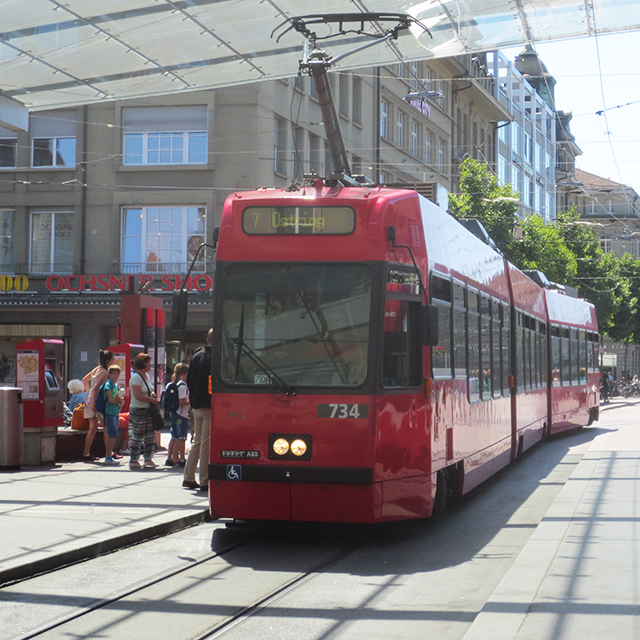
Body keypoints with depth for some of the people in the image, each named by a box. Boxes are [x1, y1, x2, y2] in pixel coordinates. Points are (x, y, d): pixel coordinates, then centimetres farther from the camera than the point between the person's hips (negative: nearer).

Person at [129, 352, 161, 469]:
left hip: (147, 410, 9)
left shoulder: (146, 376, 14)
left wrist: (152, 394, 8)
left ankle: (148, 459, 12)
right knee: (137, 436, -3)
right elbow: (137, 395, -22)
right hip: (137, 410, -9)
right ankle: (133, 461, 6)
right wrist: (152, 400, -17)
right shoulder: (136, 377, -14)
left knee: (150, 435, 6)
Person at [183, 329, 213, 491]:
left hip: (196, 405, 7)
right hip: (210, 406, -7)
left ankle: (189, 478, 15)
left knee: (197, 442, 15)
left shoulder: (196, 356, 10)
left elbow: (189, 380, 15)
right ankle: (204, 481, -3)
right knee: (206, 444, -4)